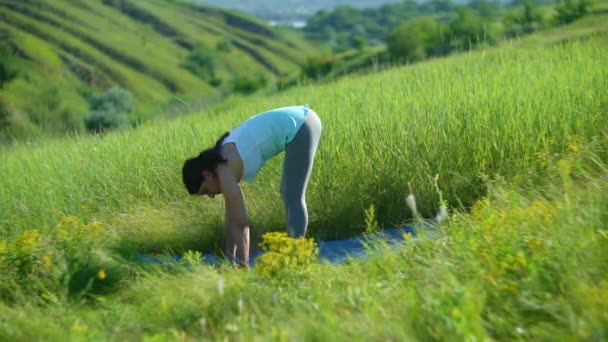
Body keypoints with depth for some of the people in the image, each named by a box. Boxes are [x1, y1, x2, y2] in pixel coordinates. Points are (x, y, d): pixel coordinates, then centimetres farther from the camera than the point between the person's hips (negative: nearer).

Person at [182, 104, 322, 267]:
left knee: (293, 198, -4)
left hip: (300, 128, -9)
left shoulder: (224, 173, -12)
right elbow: (231, 217, 18)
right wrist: (231, 259, 20)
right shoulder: (222, 162, 13)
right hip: (301, 121, 9)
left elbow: (241, 223, -11)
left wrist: (243, 267, -5)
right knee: (289, 194, 17)